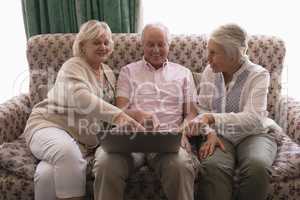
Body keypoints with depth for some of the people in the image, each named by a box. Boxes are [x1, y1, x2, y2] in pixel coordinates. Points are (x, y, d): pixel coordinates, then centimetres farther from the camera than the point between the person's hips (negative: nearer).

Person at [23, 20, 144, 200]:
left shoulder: (109, 73, 15)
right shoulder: (73, 66, -7)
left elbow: (110, 107, 20)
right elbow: (82, 98, -28)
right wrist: (118, 115, -41)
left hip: (84, 140, 4)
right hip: (49, 125, -4)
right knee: (68, 153, -38)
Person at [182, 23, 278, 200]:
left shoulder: (258, 75, -10)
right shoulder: (210, 72, 3)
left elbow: (253, 119, -22)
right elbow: (203, 110, 7)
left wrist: (212, 118, -33)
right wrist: (210, 133, -13)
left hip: (254, 135, -1)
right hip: (221, 136, 2)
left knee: (256, 166, -34)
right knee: (212, 167, -32)